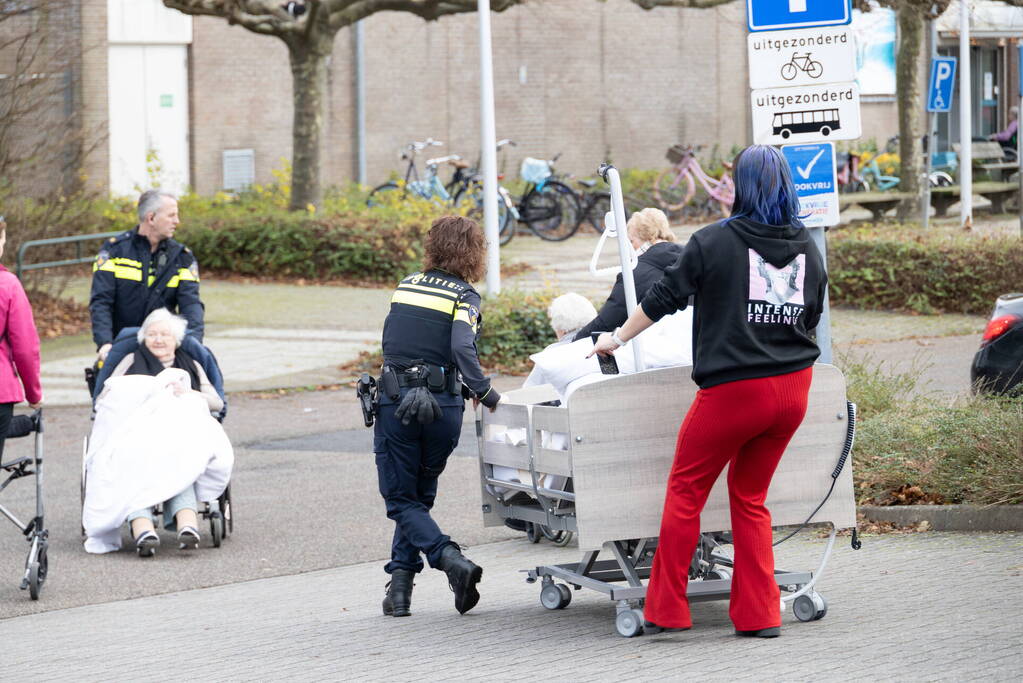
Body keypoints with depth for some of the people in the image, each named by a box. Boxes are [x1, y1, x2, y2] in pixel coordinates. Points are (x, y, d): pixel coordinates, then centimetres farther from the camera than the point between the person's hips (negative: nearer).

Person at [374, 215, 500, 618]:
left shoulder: (407, 285, 13)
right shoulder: (464, 297, -1)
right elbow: (462, 349, -18)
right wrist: (486, 394, -11)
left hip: (395, 402, 1)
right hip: (441, 405, -1)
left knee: (401, 499, 6)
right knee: (420, 496, 16)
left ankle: (450, 558, -15)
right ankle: (401, 581, 11)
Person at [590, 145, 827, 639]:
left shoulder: (715, 242, -8)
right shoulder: (806, 247, 7)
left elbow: (664, 297, -2)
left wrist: (618, 337, 13)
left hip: (733, 389, -5)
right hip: (793, 390, 5)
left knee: (686, 490, 9)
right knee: (749, 496, 16)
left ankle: (667, 609, 10)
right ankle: (759, 613, 12)